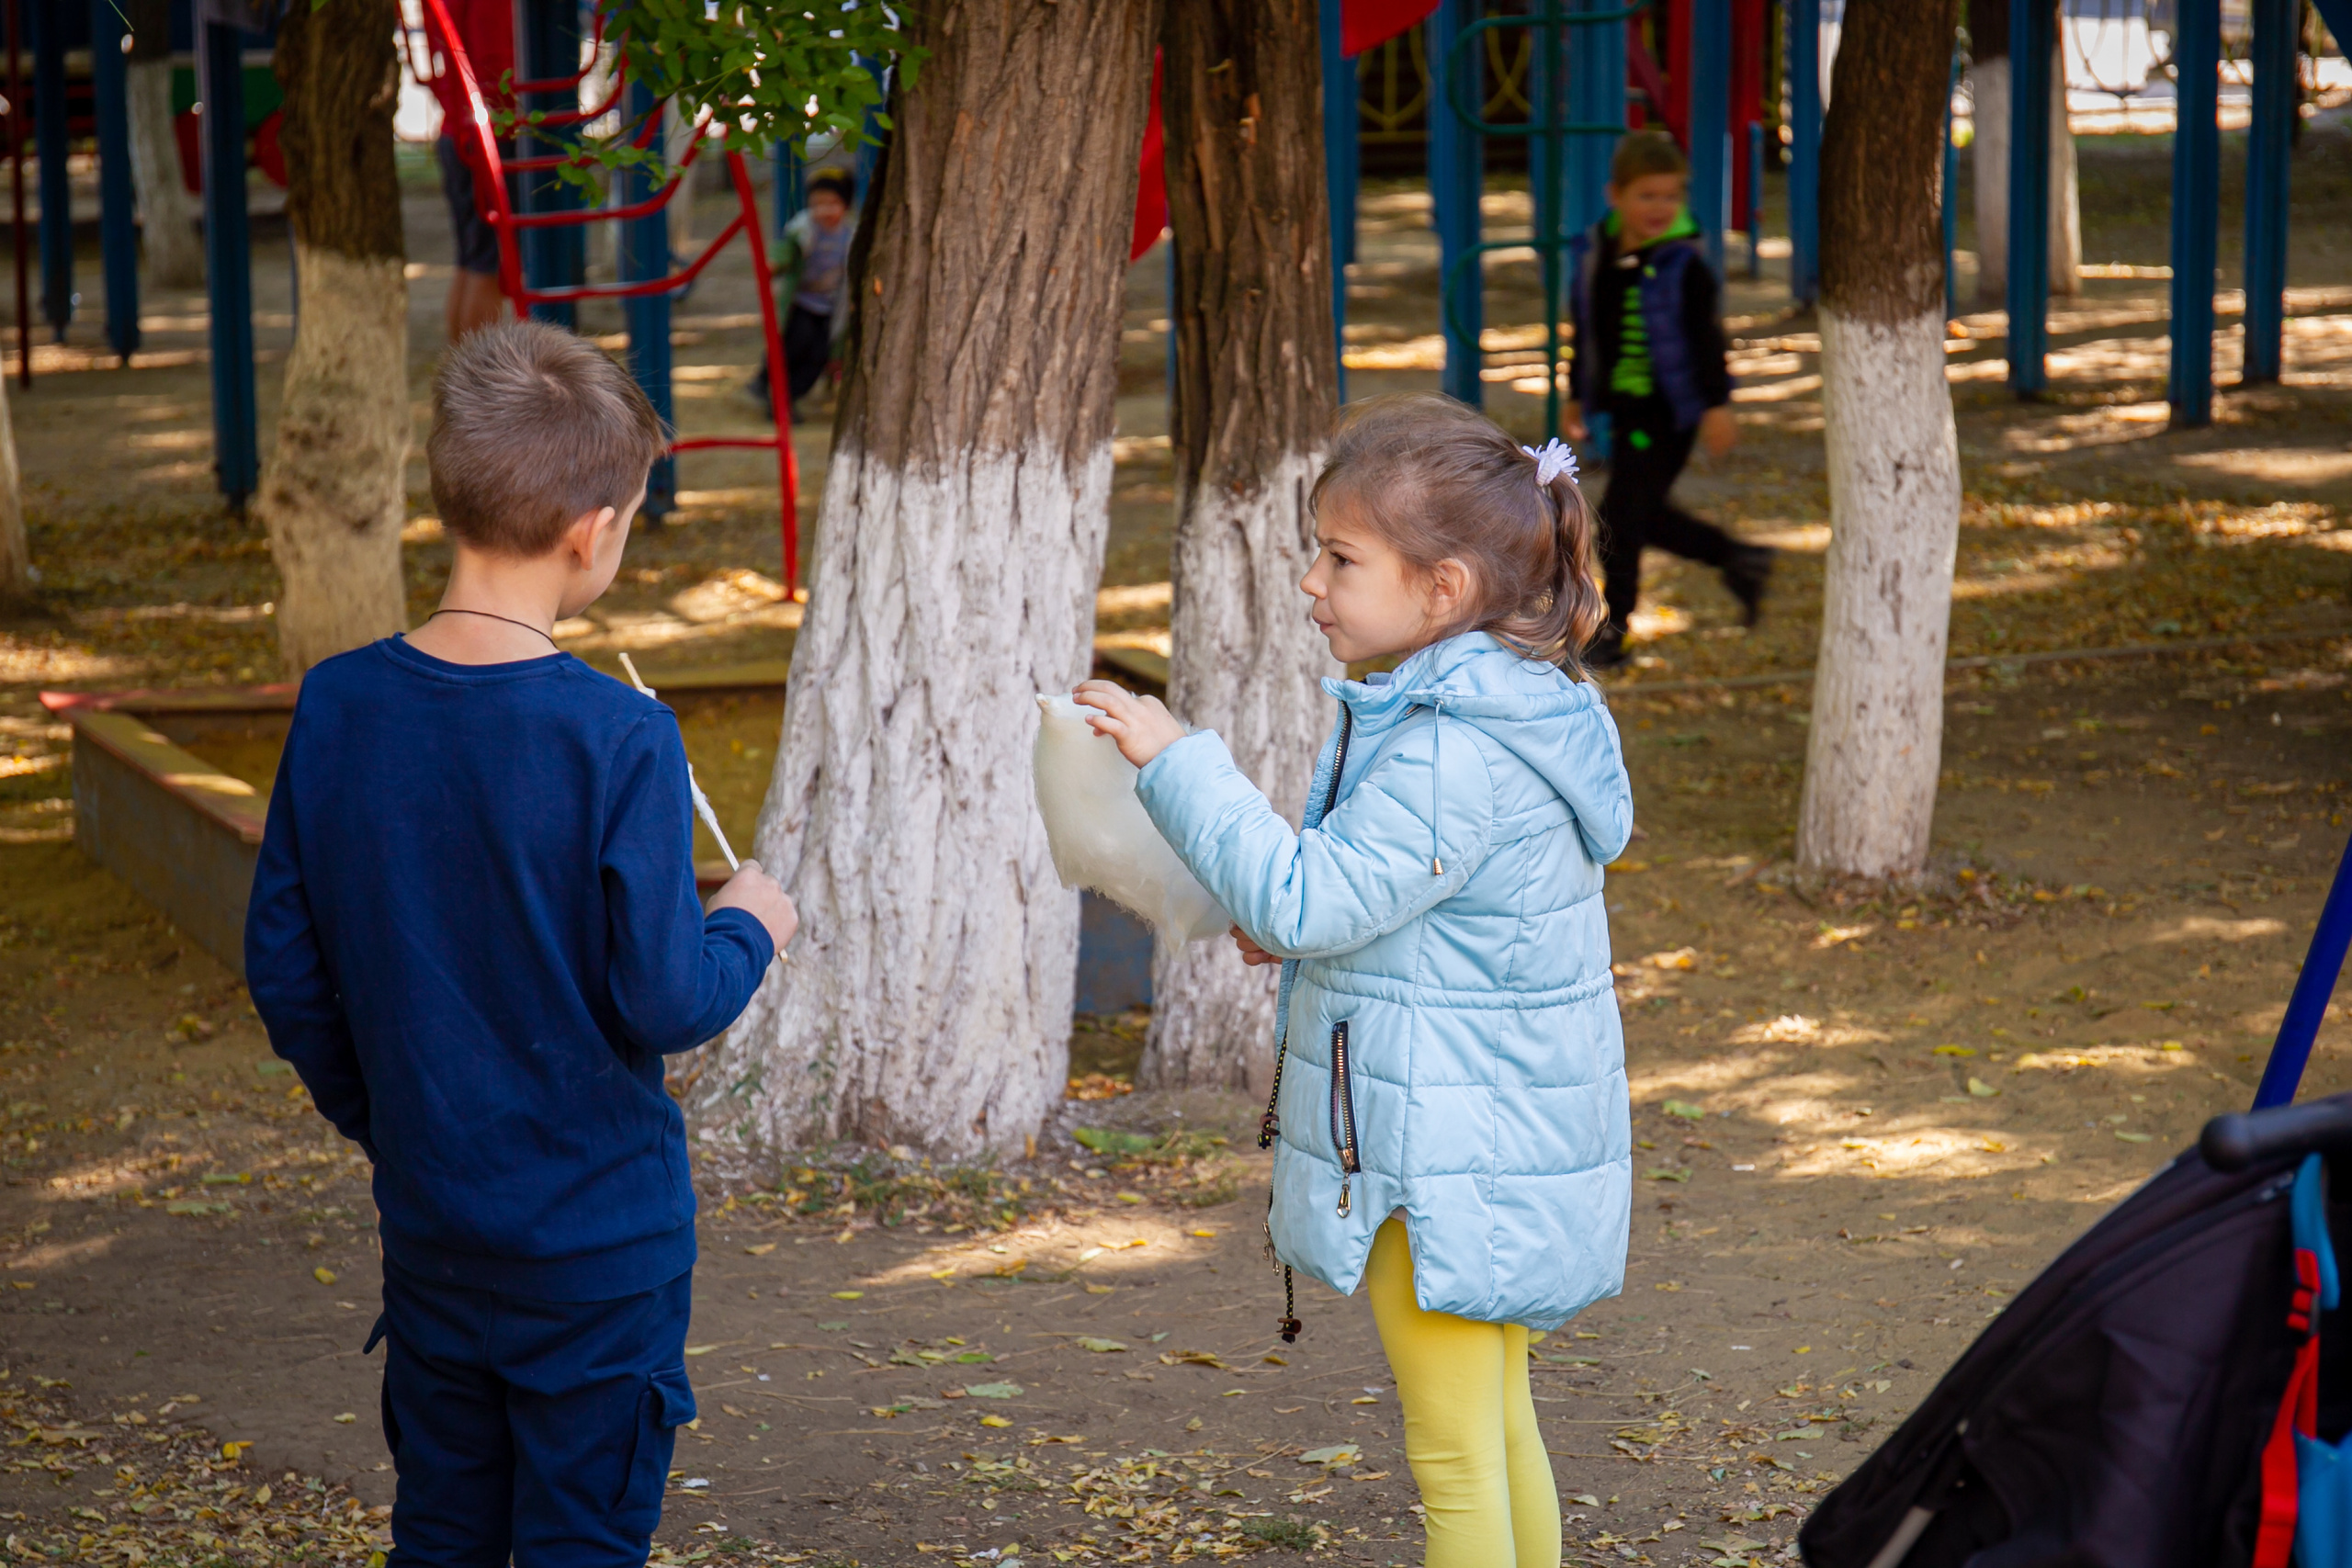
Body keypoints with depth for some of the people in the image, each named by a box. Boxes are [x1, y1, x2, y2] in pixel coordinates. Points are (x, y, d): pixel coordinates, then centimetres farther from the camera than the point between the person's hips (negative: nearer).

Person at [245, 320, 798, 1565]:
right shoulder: (616, 741, -21)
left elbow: (283, 967, 2)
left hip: (425, 1220, 5)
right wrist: (747, 928, 2)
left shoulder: (338, 706, -5)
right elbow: (663, 1004, -19)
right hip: (598, 1232, -5)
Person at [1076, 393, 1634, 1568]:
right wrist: (1293, 933, 8)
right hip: (1495, 1148, 10)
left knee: (1455, 1454, -2)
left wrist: (1180, 764, -21)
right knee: (1499, 1434, 20)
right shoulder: (1493, 714, 10)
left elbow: (1308, 899, -26)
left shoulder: (1455, 755, -24)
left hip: (1448, 1165, -10)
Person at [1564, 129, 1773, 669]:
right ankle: (1741, 562, 35)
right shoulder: (1595, 254, 4)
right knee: (1648, 516, 17)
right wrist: (1576, 396, 20)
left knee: (1621, 517, -5)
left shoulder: (1684, 263, -13)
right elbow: (1586, 332, 15)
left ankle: (1613, 629, 7)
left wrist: (1717, 405, -14)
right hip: (1624, 408, 7)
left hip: (1669, 411, -7)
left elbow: (1707, 338, -11)